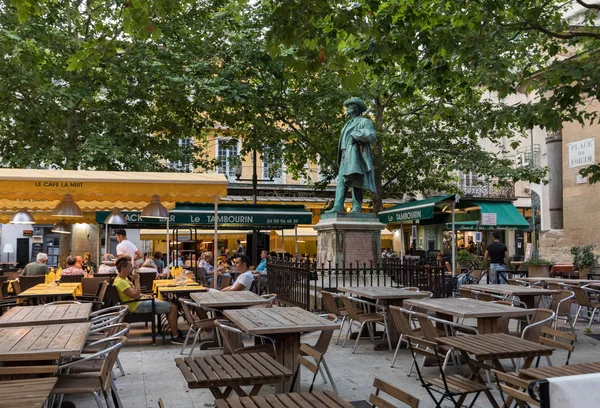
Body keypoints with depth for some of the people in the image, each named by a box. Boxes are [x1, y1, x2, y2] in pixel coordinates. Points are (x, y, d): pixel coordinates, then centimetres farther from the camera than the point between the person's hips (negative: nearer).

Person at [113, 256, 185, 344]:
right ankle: (175, 337, -6)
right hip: (138, 306, -11)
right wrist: (136, 280, -19)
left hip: (141, 302, 11)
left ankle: (174, 330, 22)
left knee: (169, 305, 16)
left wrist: (144, 295, 9)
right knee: (173, 307, -13)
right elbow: (136, 295, -27)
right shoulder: (120, 282, -21)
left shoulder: (123, 279, 11)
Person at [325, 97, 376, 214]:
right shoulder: (348, 125, 30)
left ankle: (357, 208, -21)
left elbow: (371, 137, -11)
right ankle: (338, 207, -15)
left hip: (356, 154, -8)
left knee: (355, 180, -17)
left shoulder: (364, 122, 5)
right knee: (341, 181, -6)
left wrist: (355, 134, -8)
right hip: (346, 156, 8)